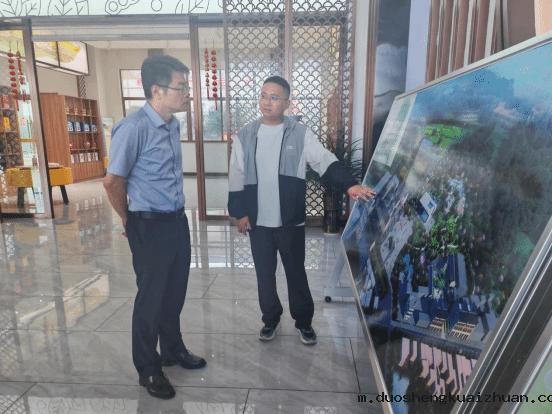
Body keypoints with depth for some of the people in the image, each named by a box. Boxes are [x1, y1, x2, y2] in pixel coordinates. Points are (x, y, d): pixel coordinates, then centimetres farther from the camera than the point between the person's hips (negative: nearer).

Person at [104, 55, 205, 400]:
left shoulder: (173, 124, 6)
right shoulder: (133, 128, -19)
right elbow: (113, 182, -14)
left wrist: (177, 212, 16)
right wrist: (130, 221, 0)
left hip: (178, 220, 7)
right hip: (150, 226, -7)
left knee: (175, 292, 20)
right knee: (151, 298, 9)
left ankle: (173, 349, 42)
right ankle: (148, 369, 31)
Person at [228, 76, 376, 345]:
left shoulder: (300, 134, -3)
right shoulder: (245, 136, 3)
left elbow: (325, 161, -14)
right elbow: (237, 177, 5)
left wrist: (349, 185, -29)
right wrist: (240, 213, 3)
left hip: (291, 221, -2)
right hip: (258, 222, 2)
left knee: (296, 272, 11)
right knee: (264, 273, 14)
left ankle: (304, 321, 32)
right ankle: (270, 318, 37)